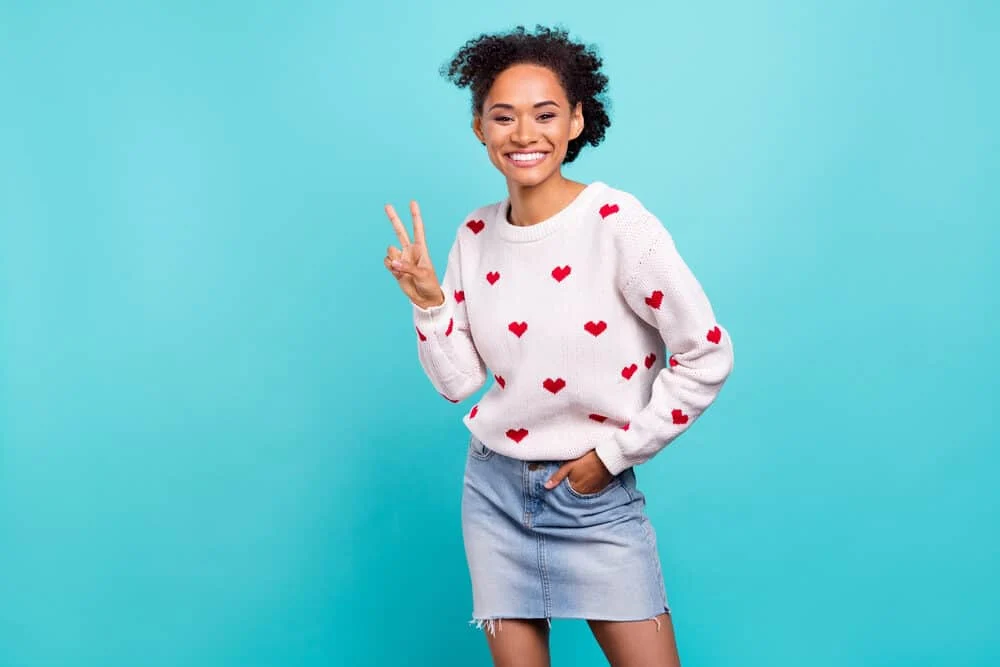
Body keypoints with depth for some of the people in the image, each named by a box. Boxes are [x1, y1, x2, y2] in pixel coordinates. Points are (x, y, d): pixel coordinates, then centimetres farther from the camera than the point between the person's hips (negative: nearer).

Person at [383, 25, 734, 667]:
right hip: (494, 488, 4)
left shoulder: (618, 224, -16)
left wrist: (614, 453, -9)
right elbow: (460, 381, 4)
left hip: (596, 494, -4)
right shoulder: (476, 236, 0)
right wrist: (428, 300, -11)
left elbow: (707, 356, -13)